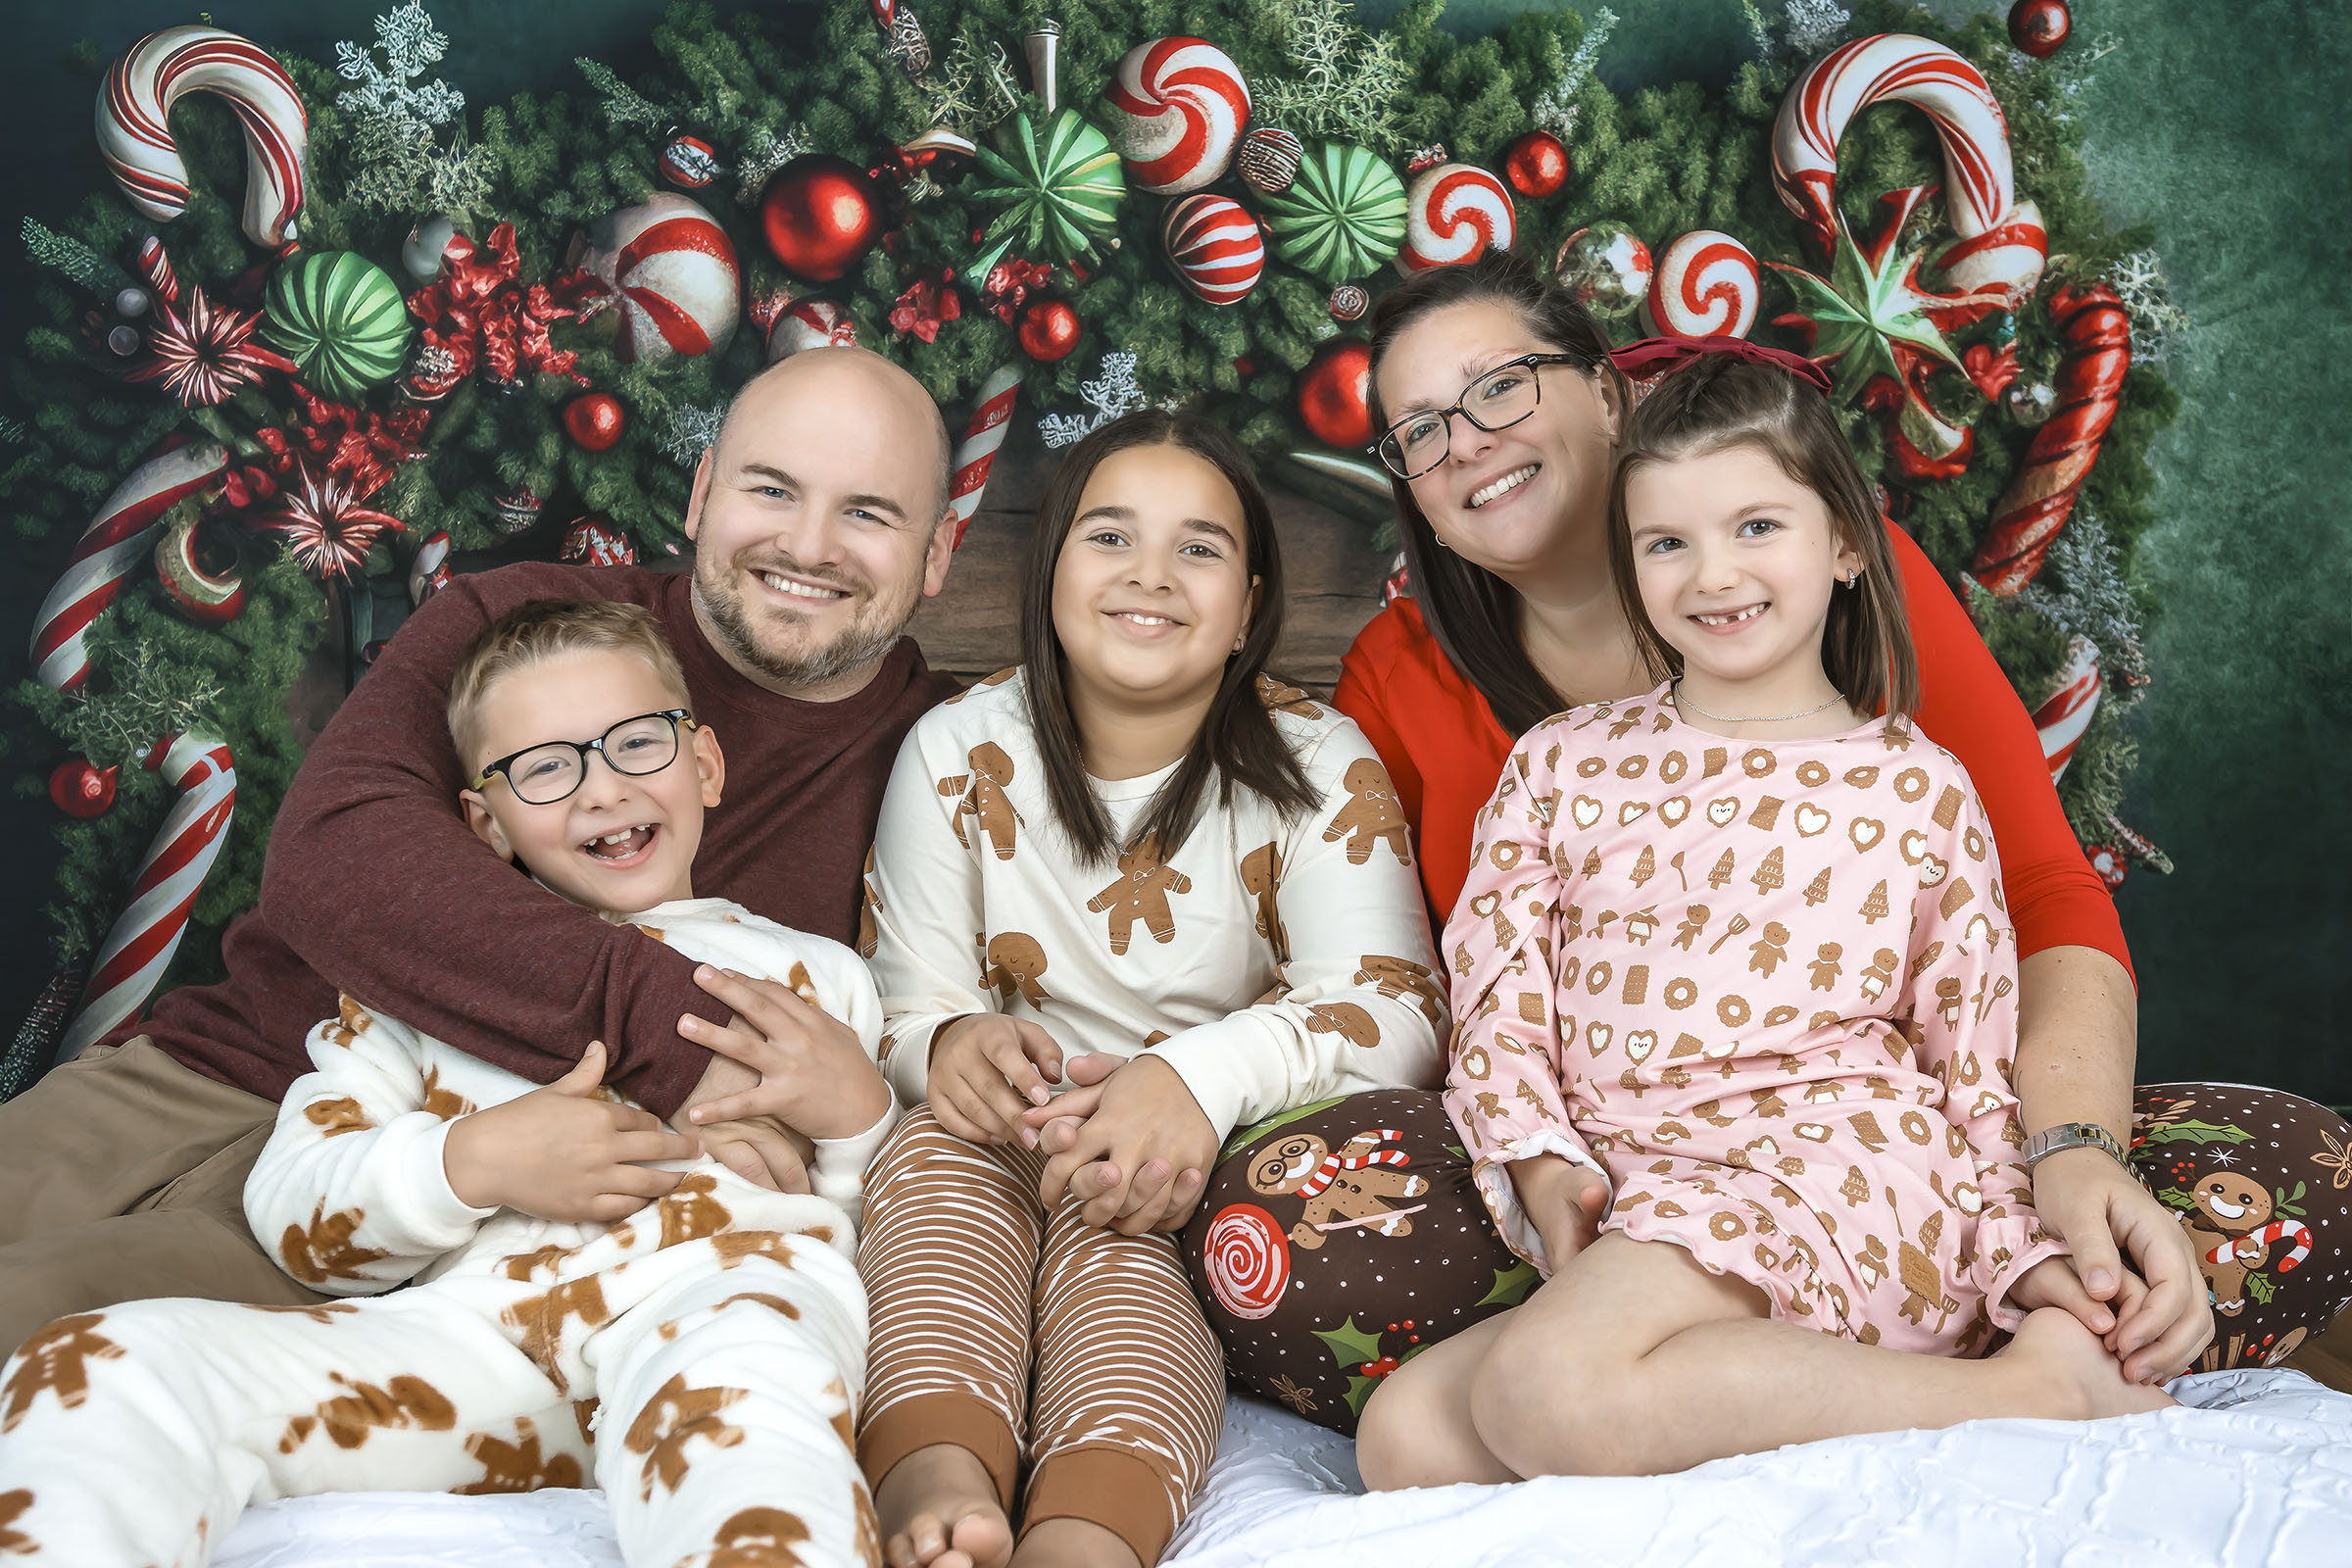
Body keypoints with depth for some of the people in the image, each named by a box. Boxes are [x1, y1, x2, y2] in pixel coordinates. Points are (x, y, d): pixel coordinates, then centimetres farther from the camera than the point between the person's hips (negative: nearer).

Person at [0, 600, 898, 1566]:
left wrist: (855, 1117, 1)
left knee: (735, 1393, -42)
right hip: (476, 1312, 3)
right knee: (91, 1371, -19)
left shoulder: (810, 972, 28)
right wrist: (467, 1162, -3)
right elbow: (293, 1215, 17)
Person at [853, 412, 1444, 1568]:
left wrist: (1200, 1075, -37)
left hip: (1212, 1169, -1)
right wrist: (949, 1044, -28)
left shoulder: (1317, 767, -3)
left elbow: (1396, 1007, -17)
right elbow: (904, 1010, -1)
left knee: (1114, 1204, -35)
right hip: (1001, 1154, 2)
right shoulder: (959, 754, 2)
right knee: (939, 1144, -32)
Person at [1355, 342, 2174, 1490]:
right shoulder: (1556, 767, 14)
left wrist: (2022, 1252, 2)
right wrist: (1543, 1165, -8)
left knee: (1546, 1387, -32)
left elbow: (1977, 1049, 11)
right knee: (1405, 1439, -21)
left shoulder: (1921, 789, 10)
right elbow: (1498, 1004, 8)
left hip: (1839, 1163, -4)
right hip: (1626, 1201, 4)